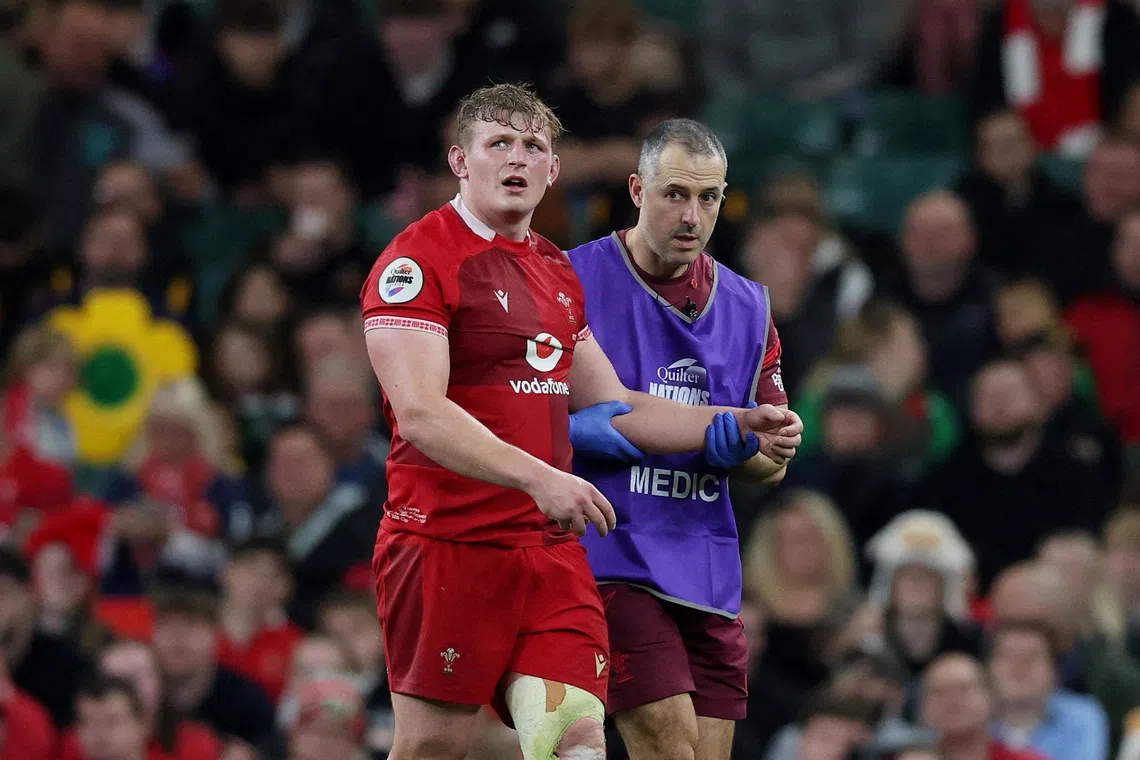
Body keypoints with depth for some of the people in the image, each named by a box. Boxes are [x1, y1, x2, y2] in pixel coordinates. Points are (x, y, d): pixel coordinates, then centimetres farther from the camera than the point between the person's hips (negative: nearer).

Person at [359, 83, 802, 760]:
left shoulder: (558, 273, 19)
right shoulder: (418, 260, -7)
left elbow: (616, 410, 26)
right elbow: (420, 413, -20)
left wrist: (741, 426, 15)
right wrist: (538, 477, -30)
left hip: (551, 551, 6)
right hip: (448, 545, -6)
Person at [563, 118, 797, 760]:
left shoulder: (748, 307, 13)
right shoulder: (573, 281, -4)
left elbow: (775, 463, 17)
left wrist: (738, 446, -6)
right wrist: (586, 431, -21)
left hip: (709, 570, 6)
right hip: (609, 555, -6)